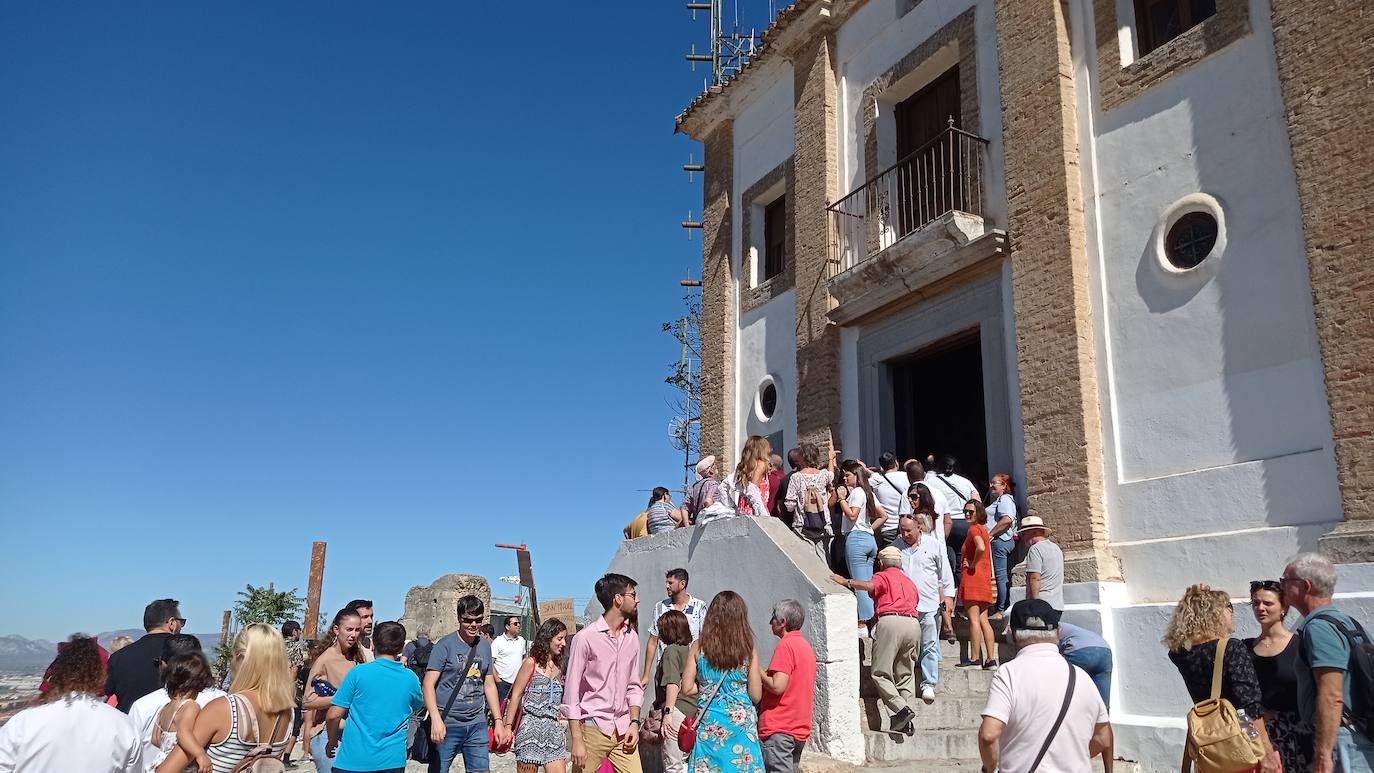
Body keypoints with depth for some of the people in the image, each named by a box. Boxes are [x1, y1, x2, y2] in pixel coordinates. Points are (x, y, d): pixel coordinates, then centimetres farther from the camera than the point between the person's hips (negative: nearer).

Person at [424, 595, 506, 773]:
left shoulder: (485, 646, 10)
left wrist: (499, 721, 12)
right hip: (447, 724, -4)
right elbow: (428, 685, -11)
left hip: (477, 724, 4)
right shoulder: (445, 645, -7)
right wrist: (436, 719, -24)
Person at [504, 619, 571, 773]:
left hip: (553, 728, 5)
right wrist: (508, 726, -8)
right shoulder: (531, 663, -3)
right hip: (531, 726, -5)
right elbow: (516, 695, -4)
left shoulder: (558, 668, 13)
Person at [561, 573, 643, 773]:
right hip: (593, 728, -5)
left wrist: (634, 723, 4)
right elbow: (571, 692, -7)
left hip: (623, 730, 5)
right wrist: (577, 740, -10)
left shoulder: (632, 637, 9)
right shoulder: (585, 637, -9)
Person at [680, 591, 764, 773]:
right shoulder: (748, 650, -6)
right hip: (741, 723, -1)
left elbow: (687, 688, -2)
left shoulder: (698, 647, -4)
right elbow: (756, 696, -3)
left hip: (709, 723, 1)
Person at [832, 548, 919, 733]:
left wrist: (846, 581, -1)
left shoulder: (883, 576, 13)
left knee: (880, 673, -1)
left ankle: (901, 708, -18)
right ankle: (906, 723, 3)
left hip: (891, 621, -6)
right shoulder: (910, 582, 32)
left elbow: (869, 586, -9)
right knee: (905, 673, 13)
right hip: (914, 623, 6)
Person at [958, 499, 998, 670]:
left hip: (973, 577, -9)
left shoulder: (974, 529, -9)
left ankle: (974, 659, -6)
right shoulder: (983, 530, 19)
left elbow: (981, 547, -29)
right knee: (983, 620, 8)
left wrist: (972, 565, -16)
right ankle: (991, 659, 7)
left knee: (973, 619, -7)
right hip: (985, 579, 9)